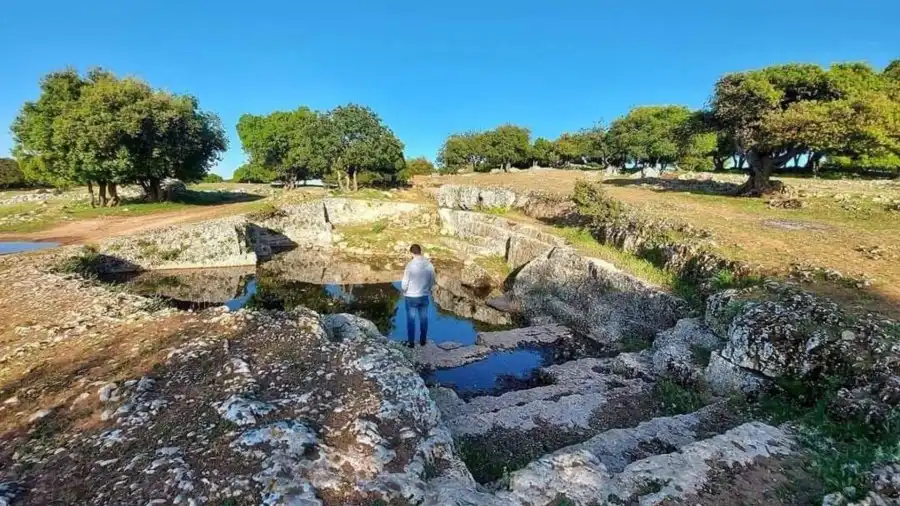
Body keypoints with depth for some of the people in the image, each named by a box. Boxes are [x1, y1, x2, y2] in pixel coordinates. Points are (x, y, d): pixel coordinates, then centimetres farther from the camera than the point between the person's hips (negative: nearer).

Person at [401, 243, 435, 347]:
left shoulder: (410, 265, -18)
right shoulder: (429, 264, -7)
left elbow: (404, 283, -13)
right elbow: (432, 281, 2)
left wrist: (404, 291, 6)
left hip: (411, 297, -3)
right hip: (424, 296, 4)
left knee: (411, 319, 10)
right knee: (424, 319, 15)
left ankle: (411, 342, 19)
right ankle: (423, 340, 27)